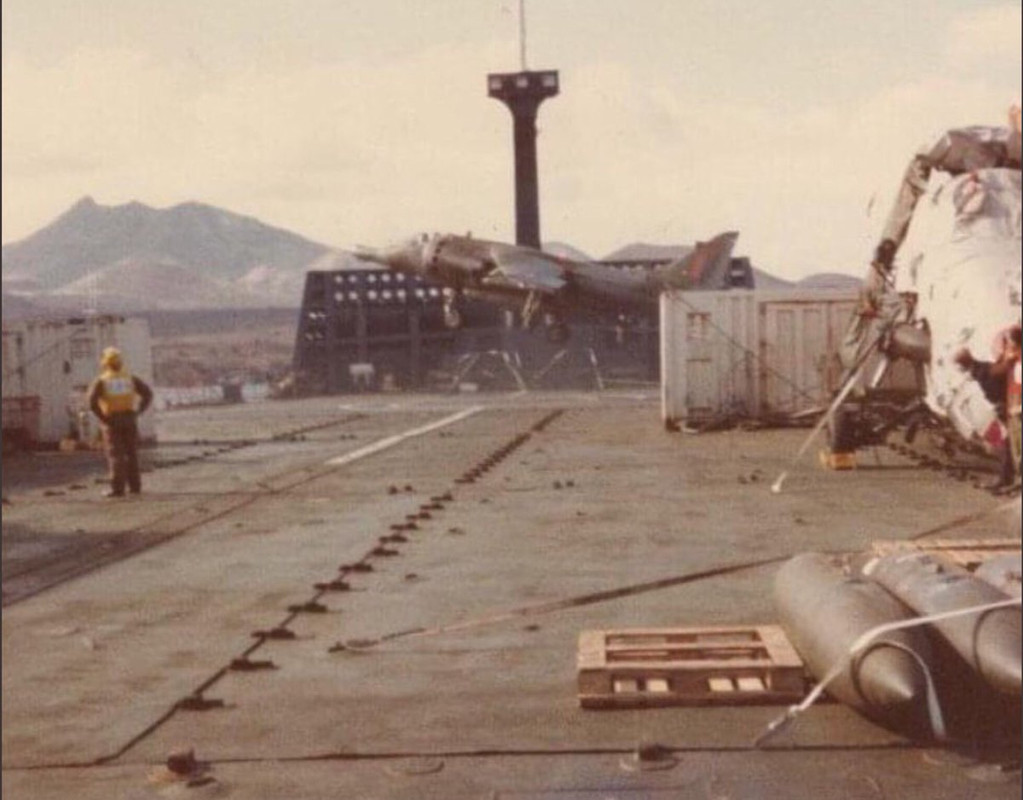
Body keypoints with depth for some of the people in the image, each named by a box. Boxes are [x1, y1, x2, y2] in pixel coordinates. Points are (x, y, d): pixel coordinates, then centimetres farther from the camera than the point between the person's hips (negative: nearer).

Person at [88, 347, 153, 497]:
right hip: (129, 420, 3)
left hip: (112, 421, -3)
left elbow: (92, 401, -16)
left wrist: (102, 417, -7)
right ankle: (135, 486, 15)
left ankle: (117, 488, -8)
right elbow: (148, 393, 0)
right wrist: (138, 411, 3)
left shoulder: (101, 381, -2)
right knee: (131, 454, 12)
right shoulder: (130, 378, 6)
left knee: (115, 455, -2)